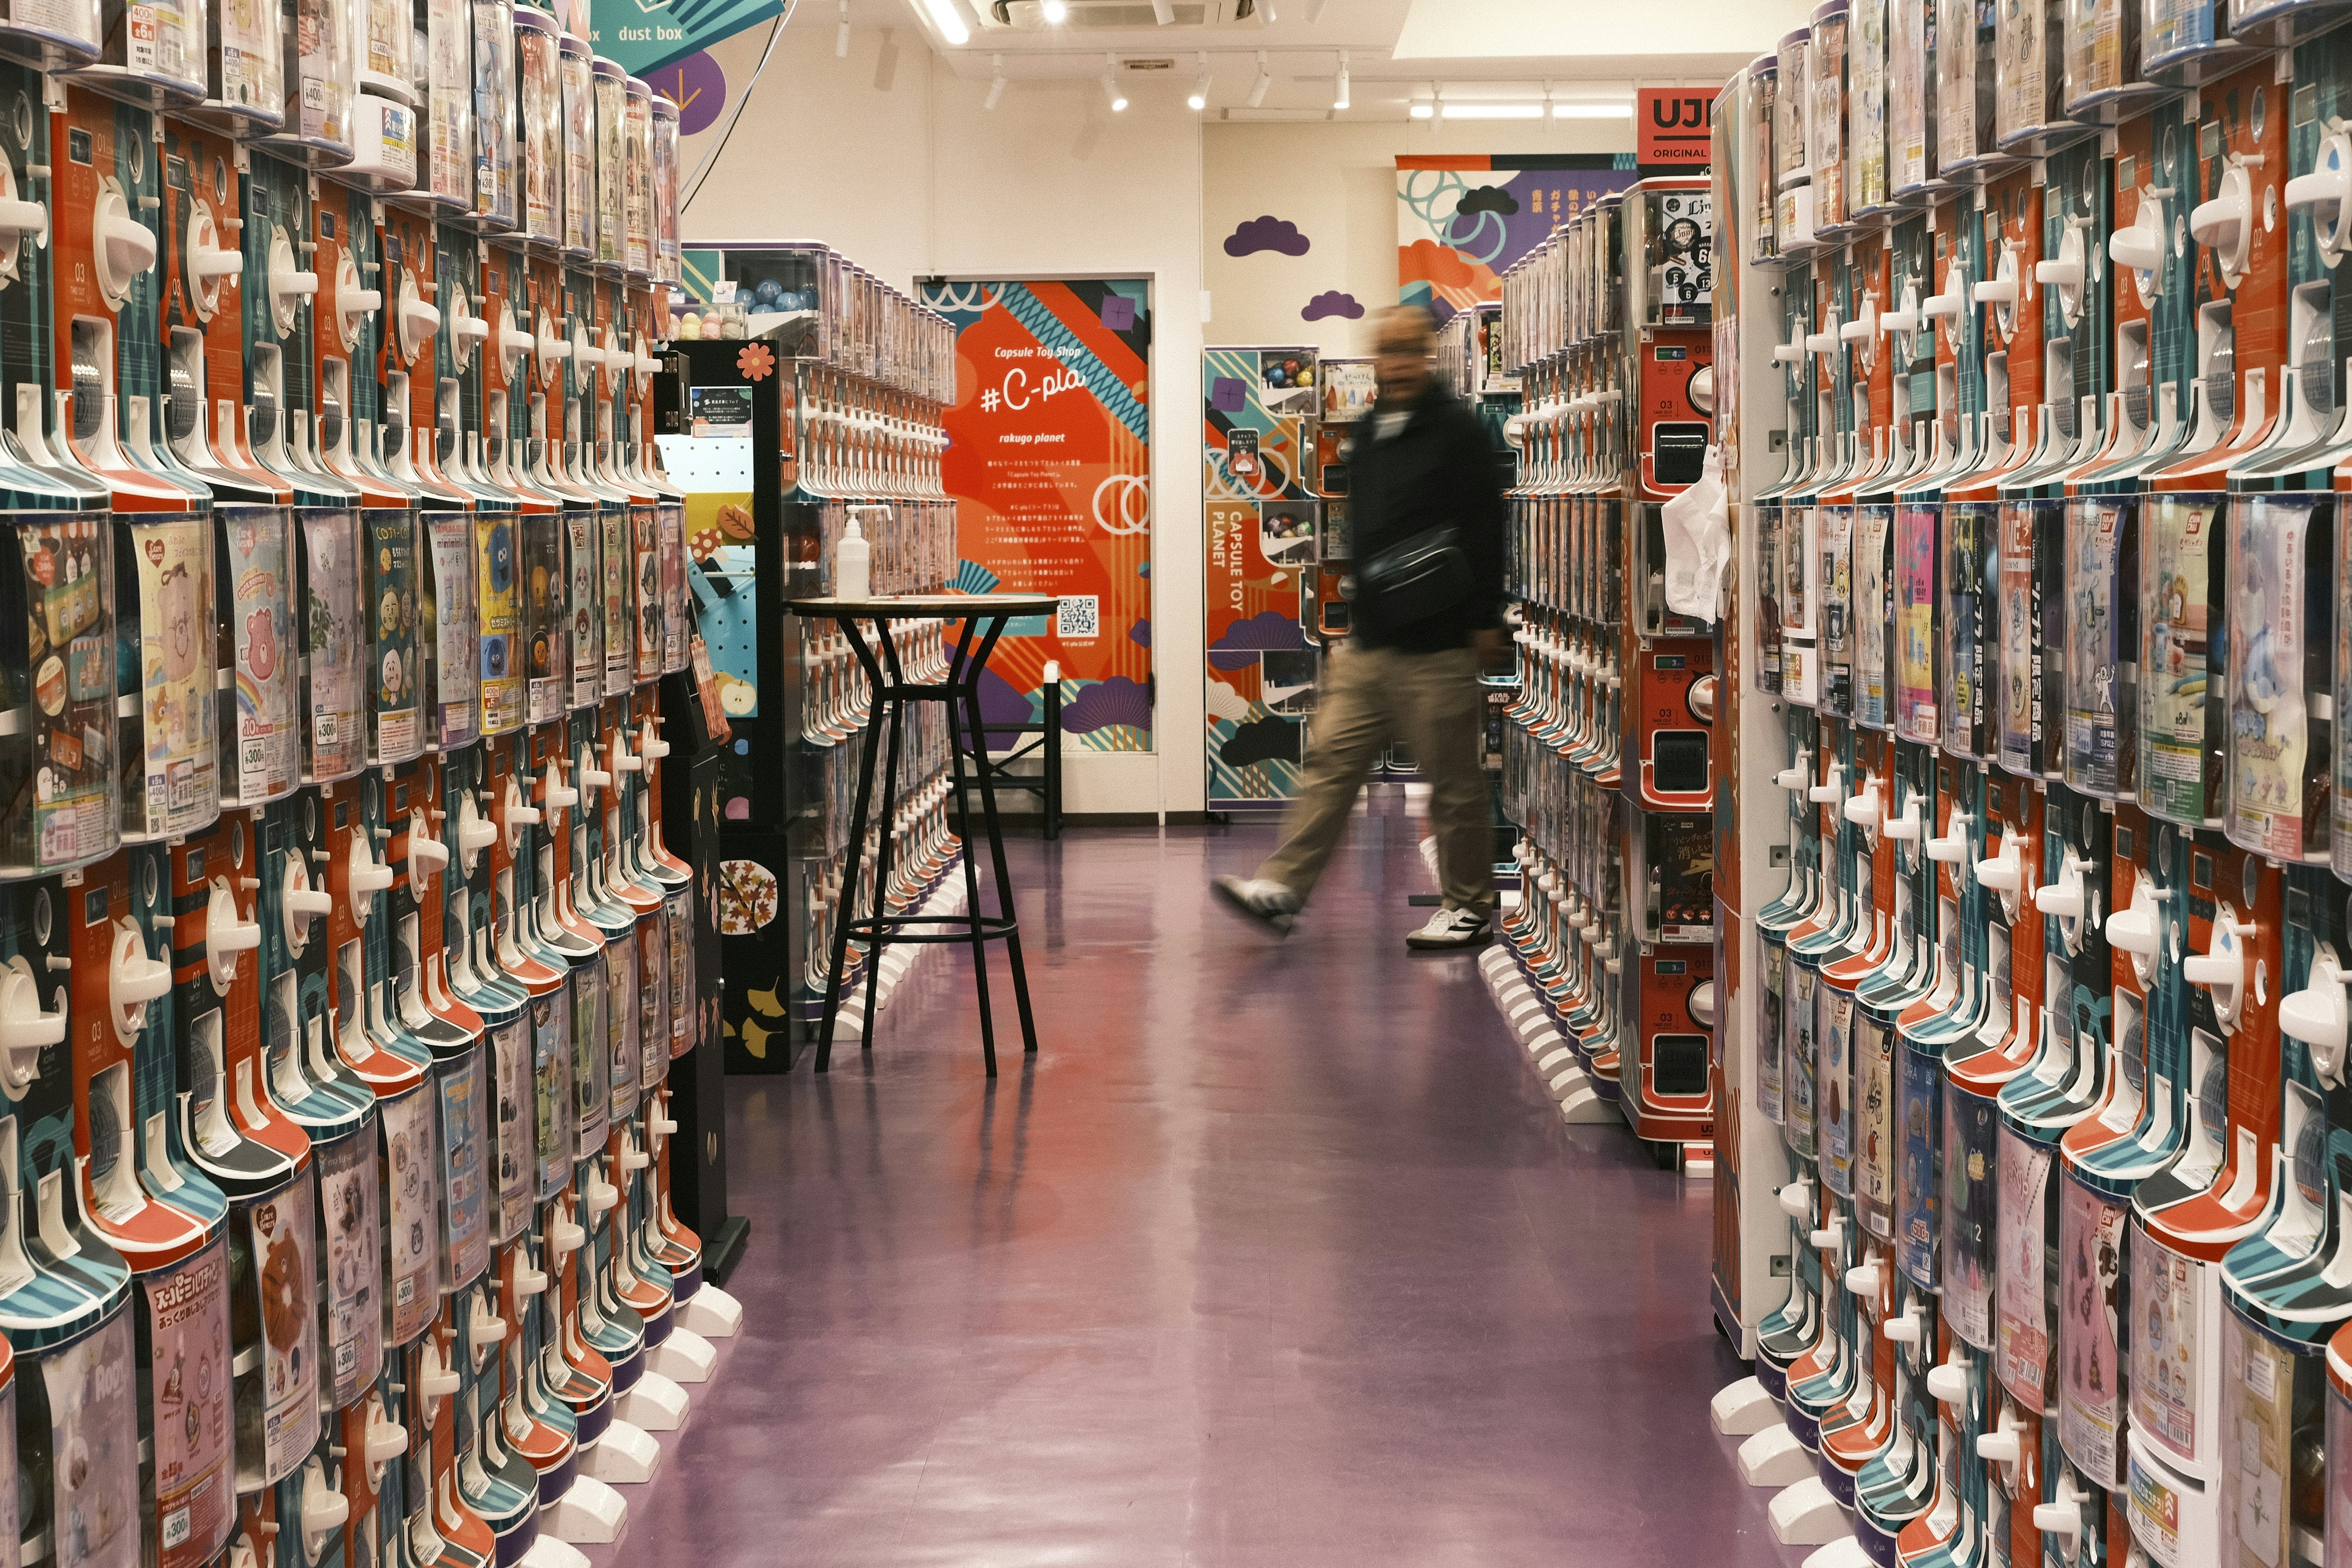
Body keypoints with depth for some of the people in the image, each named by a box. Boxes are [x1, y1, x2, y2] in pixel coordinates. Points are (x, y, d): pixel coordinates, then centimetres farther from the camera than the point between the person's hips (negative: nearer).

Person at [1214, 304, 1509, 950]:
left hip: (1437, 649, -7)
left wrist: (1485, 623, -14)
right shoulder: (1370, 431, 14)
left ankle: (1469, 907, 12)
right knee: (1331, 758, 4)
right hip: (1366, 645, 7)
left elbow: (1485, 531, -11)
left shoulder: (1457, 429, -7)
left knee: (1454, 782, 1)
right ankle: (1282, 888, 5)